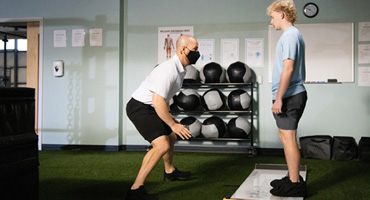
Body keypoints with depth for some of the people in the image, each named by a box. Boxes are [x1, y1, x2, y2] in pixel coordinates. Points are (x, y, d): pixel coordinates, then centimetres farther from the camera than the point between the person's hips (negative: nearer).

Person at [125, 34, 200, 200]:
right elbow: (158, 102, -29)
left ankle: (169, 172, 51)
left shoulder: (180, 69, 8)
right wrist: (172, 125, -23)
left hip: (151, 109, 11)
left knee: (171, 137, 26)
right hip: (140, 108, -11)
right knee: (162, 146, -25)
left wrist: (169, 116, 26)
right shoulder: (168, 70, -25)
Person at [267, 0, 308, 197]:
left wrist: (279, 98, -21)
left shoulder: (289, 35, -14)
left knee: (288, 139, -4)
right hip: (292, 95, 10)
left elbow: (288, 68, -22)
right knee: (286, 137, 18)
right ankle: (293, 177, 28)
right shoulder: (294, 34, 17)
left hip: (288, 97, -10)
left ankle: (295, 184, 3)